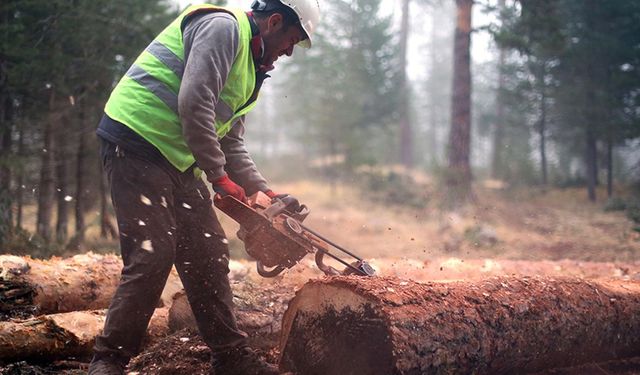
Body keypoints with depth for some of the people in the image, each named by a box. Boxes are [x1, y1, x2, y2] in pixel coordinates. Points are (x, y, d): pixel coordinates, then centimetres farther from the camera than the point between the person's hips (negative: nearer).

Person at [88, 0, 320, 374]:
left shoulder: (248, 68, 20)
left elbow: (232, 143, 19)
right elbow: (194, 103, -23)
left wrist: (262, 191, 8)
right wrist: (219, 175, -17)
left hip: (178, 160, 10)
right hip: (137, 143, -10)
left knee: (208, 255, 7)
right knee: (152, 256, -14)